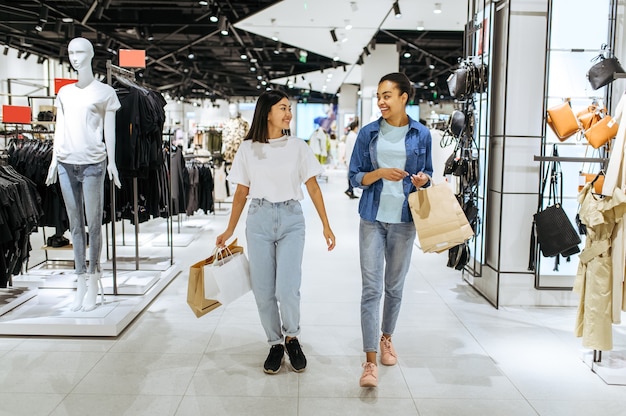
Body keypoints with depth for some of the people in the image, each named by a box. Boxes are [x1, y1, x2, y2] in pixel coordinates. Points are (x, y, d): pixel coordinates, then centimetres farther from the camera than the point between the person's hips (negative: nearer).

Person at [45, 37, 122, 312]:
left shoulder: (105, 92, 5)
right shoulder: (64, 92, 16)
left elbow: (109, 130, 3)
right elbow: (59, 129, 16)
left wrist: (111, 161, -4)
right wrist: (54, 160, 10)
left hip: (92, 164, -4)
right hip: (66, 164, 4)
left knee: (93, 224, -4)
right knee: (75, 225, 4)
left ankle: (92, 285, 2)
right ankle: (80, 285, 9)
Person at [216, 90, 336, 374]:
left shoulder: (297, 147, 3)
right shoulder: (247, 149, 4)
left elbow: (313, 187, 3)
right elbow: (241, 193, 10)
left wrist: (326, 225, -1)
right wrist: (229, 231, 9)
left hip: (291, 218, -1)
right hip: (259, 219, 1)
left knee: (287, 289, -11)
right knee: (263, 290, 3)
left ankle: (292, 338, 17)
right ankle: (275, 344, 23)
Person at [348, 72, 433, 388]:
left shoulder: (421, 134, 2)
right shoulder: (368, 133, 1)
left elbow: (426, 173, 13)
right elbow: (355, 177, 2)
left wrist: (422, 179, -10)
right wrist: (381, 173, -17)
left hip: (404, 220, 1)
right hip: (373, 218, -1)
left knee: (395, 285, 14)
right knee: (371, 288, -6)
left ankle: (386, 338, 37)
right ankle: (370, 361, -3)